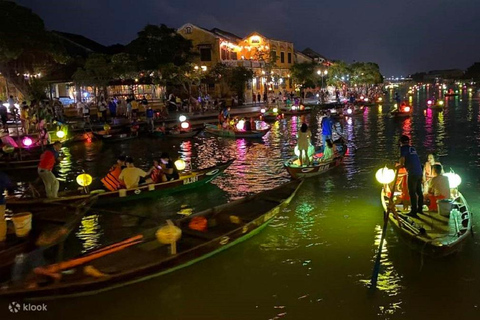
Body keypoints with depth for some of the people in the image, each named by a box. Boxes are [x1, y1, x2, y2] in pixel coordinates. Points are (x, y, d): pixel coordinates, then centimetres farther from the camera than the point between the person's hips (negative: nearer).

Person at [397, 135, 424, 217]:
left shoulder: (403, 148, -3)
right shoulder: (412, 148, 17)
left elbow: (402, 161, -12)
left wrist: (399, 165, 6)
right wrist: (403, 165, 26)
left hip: (412, 173, -7)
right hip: (419, 172, 7)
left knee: (412, 192, -2)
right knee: (419, 191, 16)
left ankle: (413, 211, -1)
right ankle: (420, 209, 26)